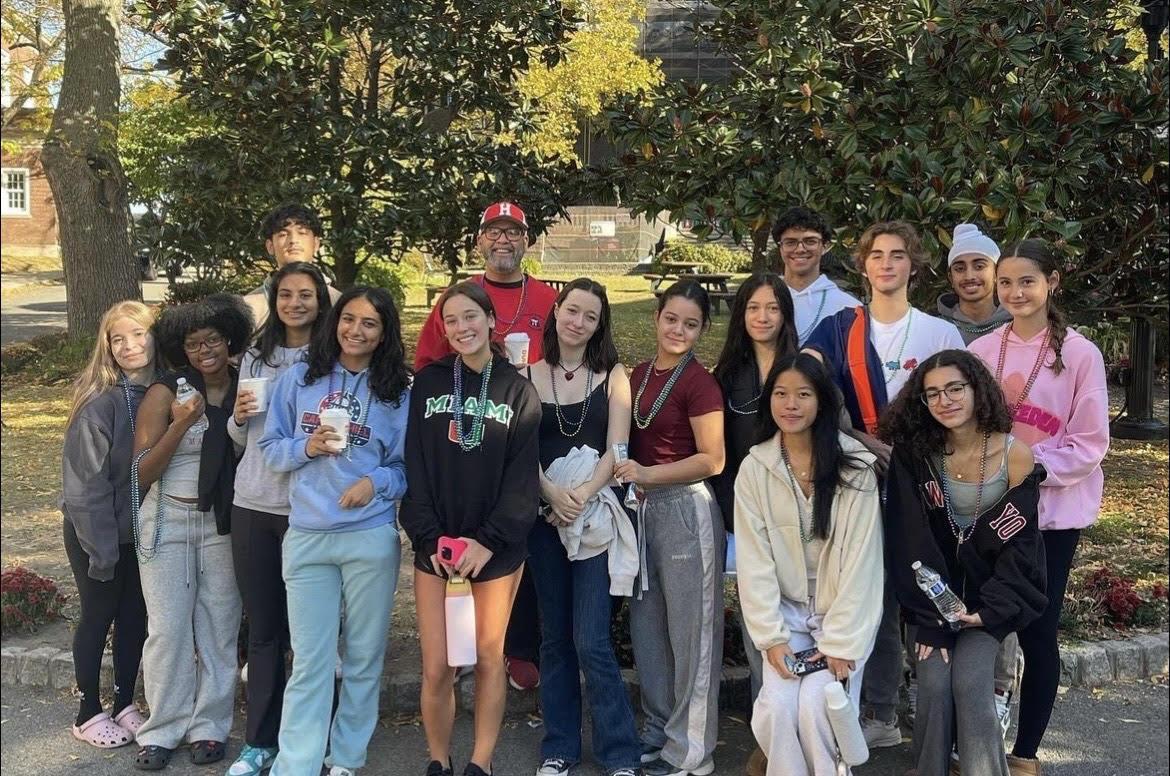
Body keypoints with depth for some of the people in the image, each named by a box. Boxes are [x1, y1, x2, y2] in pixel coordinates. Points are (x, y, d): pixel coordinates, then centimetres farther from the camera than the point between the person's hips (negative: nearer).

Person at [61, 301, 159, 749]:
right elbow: (86, 481, -19)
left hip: (141, 527, 5)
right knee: (98, 616, 8)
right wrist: (101, 547, -17)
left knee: (135, 616, 13)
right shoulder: (100, 401, -20)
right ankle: (88, 714, 23)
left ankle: (125, 704, 29)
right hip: (97, 531, -5)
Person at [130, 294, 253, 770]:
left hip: (224, 524, 2)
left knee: (219, 626, 5)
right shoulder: (164, 394, -7)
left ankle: (210, 726, 16)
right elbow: (141, 475, -9)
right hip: (169, 522, -2)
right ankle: (163, 729, 12)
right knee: (169, 628, 0)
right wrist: (181, 424, -21)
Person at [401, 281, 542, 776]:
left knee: (489, 657, 7)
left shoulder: (519, 390, 1)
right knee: (436, 667, -1)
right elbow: (415, 468, 1)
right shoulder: (428, 382, 5)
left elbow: (523, 478, -4)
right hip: (435, 544, 1)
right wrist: (431, 538, -9)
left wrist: (488, 541, -13)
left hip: (497, 546, -1)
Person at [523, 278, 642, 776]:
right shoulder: (529, 377, 6)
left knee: (592, 642, -7)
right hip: (544, 515, 2)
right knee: (555, 638, 9)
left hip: (596, 515, -2)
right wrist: (552, 493, -16)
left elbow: (616, 449, -3)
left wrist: (582, 495, -16)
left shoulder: (612, 376, 4)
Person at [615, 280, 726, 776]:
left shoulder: (699, 383, -12)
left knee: (689, 630, 3)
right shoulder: (640, 374, 10)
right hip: (642, 507, 8)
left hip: (686, 509, -7)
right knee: (645, 625, 15)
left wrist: (647, 475, -19)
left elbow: (711, 460, -15)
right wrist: (625, 475, 5)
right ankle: (657, 731, 31)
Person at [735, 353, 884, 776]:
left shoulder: (855, 465, -10)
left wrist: (841, 642, -15)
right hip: (786, 610, 2)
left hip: (844, 611, -2)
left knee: (816, 705, -21)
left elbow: (861, 558, -12)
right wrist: (771, 637, -12)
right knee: (777, 705, -19)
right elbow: (755, 561, -5)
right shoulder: (754, 468, -3)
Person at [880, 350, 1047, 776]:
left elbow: (1018, 545, -5)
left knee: (970, 683, -20)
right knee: (934, 684, -17)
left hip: (991, 593, 0)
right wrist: (930, 619, -19)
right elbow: (909, 542, -12)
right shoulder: (914, 454, -10)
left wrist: (989, 610, -15)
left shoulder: (1016, 457, -10)